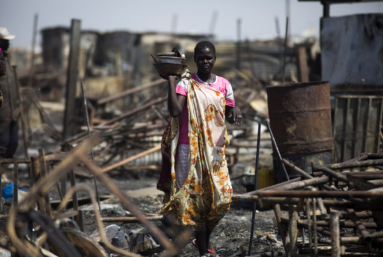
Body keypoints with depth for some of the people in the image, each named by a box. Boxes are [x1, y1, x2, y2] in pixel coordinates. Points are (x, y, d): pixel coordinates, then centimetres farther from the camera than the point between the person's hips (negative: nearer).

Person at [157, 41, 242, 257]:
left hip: (215, 149, 3)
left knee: (221, 195, -4)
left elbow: (229, 115, 14)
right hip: (189, 148, -3)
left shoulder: (224, 85, 7)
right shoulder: (186, 83, -4)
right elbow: (175, 111, -17)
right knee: (196, 196, 0)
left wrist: (235, 112, -9)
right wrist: (171, 81, -15)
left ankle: (205, 237, 21)